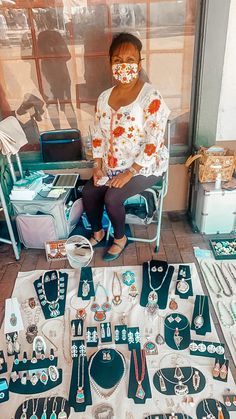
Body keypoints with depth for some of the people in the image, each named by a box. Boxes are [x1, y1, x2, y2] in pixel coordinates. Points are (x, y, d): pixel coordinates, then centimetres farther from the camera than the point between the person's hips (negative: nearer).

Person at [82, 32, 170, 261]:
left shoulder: (151, 97, -17)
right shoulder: (104, 97, 2)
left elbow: (153, 143, -21)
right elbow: (98, 134, 7)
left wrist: (129, 173, -23)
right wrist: (98, 165, -5)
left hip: (144, 165, -6)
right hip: (113, 164, 6)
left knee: (112, 197, -22)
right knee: (88, 192, -9)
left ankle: (120, 238, 8)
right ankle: (97, 232, 19)